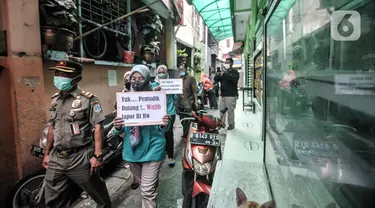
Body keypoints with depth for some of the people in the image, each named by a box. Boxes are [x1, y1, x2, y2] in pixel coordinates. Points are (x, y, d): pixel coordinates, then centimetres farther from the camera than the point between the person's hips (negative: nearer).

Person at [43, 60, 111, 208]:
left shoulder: (88, 99, -11)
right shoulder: (55, 99, 10)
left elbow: (98, 127, -14)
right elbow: (52, 127, 17)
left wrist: (97, 156, -18)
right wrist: (47, 153, 19)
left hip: (80, 158, -6)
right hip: (56, 158, 6)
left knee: (96, 190, 12)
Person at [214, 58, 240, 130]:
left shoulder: (234, 72, 0)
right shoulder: (224, 72, 22)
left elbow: (234, 79, -22)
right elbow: (216, 79, 13)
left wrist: (224, 75, -26)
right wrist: (218, 75, -9)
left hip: (231, 95, -7)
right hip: (223, 95, 7)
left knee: (230, 110, -4)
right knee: (222, 110, 7)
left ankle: (231, 124, 7)